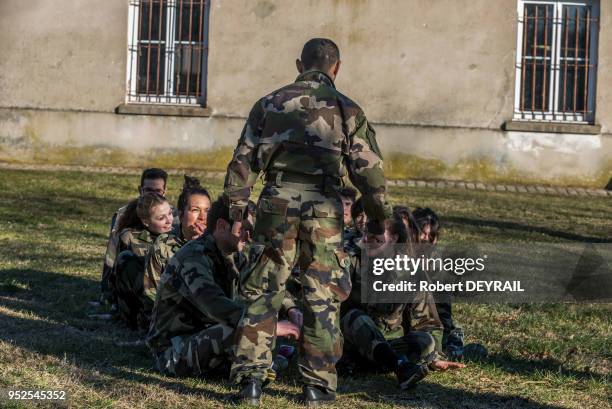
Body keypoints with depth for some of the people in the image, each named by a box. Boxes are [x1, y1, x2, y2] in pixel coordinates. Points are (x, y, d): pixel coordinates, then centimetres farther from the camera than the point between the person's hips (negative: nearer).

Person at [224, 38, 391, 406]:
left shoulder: (269, 104, 11)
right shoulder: (347, 110, 5)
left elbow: (243, 162, 9)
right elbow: (369, 169, 3)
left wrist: (236, 212, 13)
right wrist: (379, 215, 13)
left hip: (277, 203, 2)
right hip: (323, 207, -1)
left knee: (263, 292, 8)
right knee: (322, 298, 7)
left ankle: (251, 377, 5)